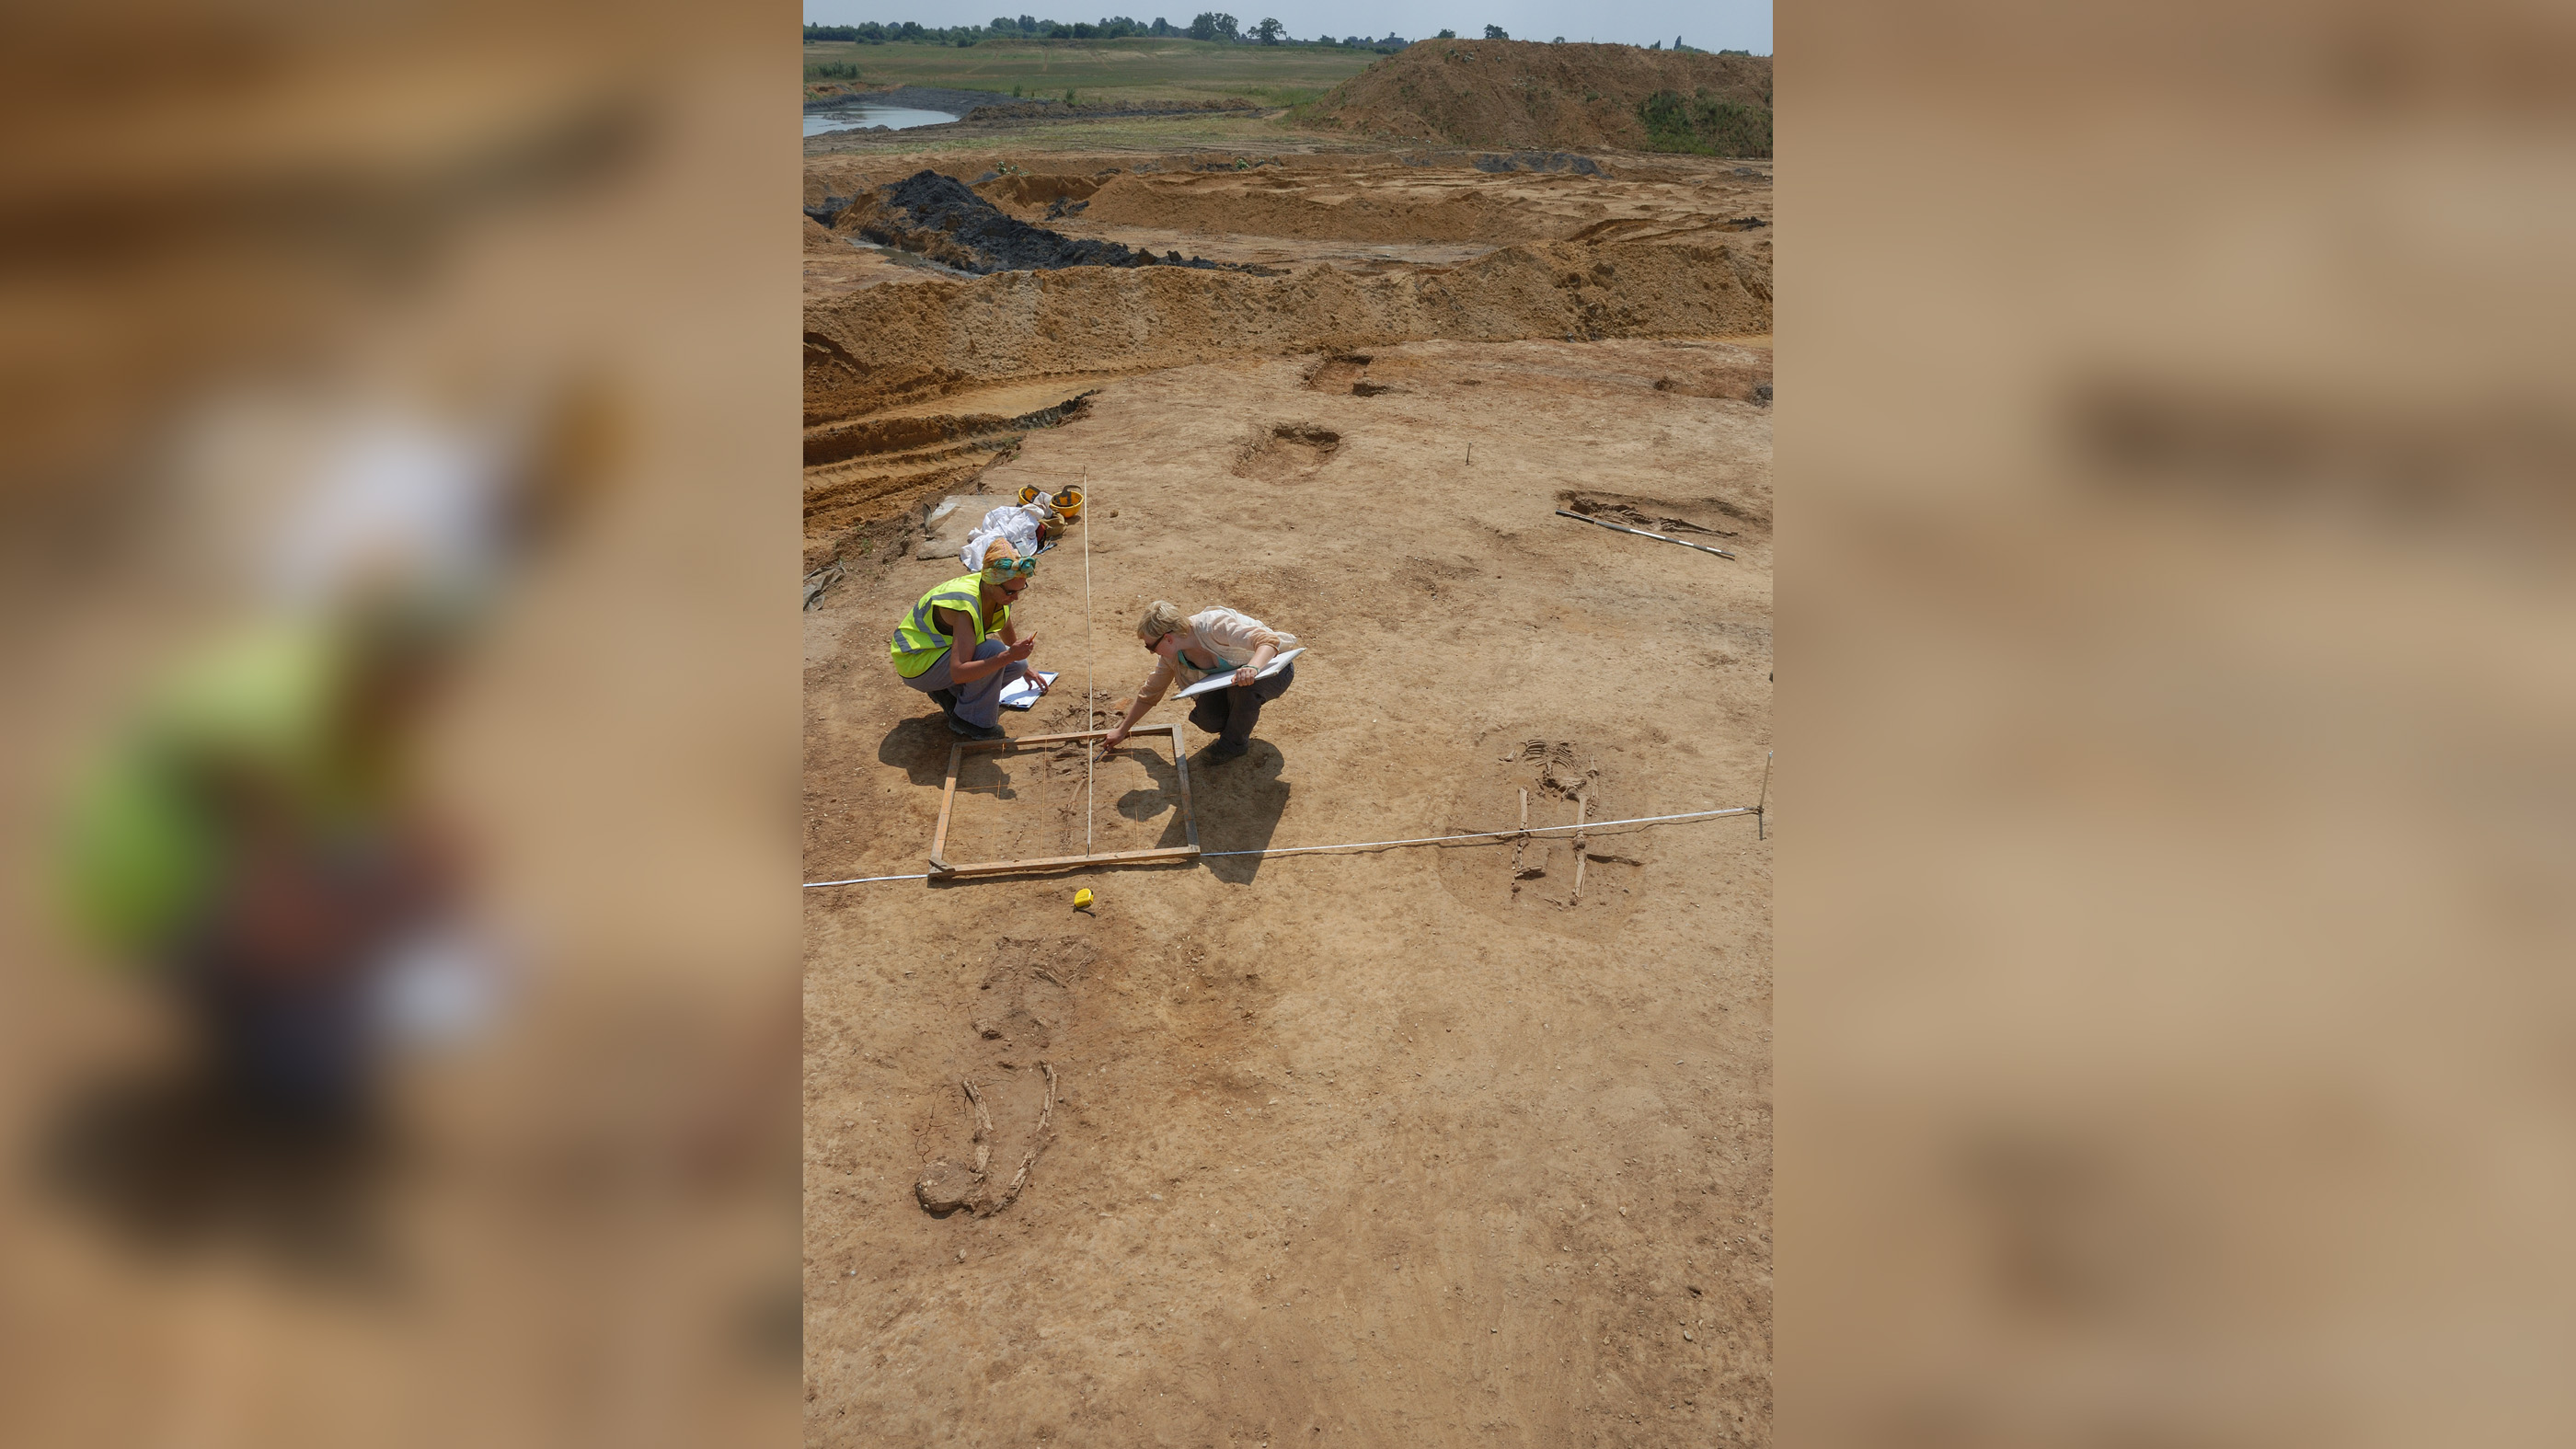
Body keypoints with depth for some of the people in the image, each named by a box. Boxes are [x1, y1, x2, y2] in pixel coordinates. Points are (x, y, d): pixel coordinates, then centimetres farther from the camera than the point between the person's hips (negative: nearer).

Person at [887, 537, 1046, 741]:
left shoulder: (998, 593, -9)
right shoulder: (966, 606, -34)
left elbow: (1010, 639, 16)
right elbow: (958, 673, -40)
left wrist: (1024, 667, 30)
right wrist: (1007, 657, -44)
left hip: (943, 647, 9)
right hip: (915, 664, -8)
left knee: (1017, 665, -5)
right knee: (993, 651, -29)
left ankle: (948, 694, 7)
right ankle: (968, 721, -12)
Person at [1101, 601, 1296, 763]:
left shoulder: (1215, 625, -34)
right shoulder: (1171, 657, -11)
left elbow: (1269, 640, -40)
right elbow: (1150, 694, 4)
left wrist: (1253, 668, -60)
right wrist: (1121, 731, 9)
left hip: (1272, 669, -6)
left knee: (1243, 686, -38)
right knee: (1205, 718, -21)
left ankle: (1236, 742, -9)